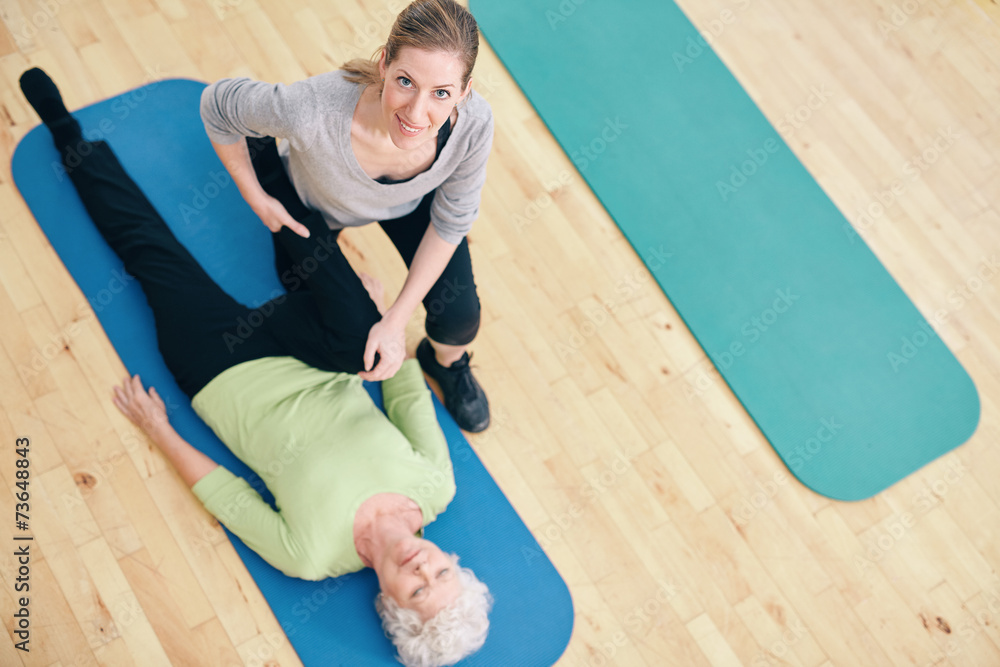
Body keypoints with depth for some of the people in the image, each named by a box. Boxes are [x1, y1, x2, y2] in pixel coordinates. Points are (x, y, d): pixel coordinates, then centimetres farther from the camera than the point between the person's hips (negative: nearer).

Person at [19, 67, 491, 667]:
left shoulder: (310, 555, -29)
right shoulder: (436, 487, -22)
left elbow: (224, 493, -15)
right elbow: (408, 393, -5)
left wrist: (158, 431, -5)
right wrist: (381, 317, 2)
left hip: (221, 374, -3)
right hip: (315, 361, 3)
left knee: (150, 249, 2)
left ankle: (72, 141, 29)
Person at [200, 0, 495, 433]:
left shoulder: (473, 124, -41)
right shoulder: (312, 110, -49)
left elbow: (451, 220, -21)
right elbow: (216, 104, -26)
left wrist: (395, 321, -22)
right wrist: (255, 198, -16)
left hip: (411, 202, 0)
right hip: (313, 199, 0)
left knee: (458, 317, -9)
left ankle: (446, 361, 30)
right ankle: (264, 146, 48)